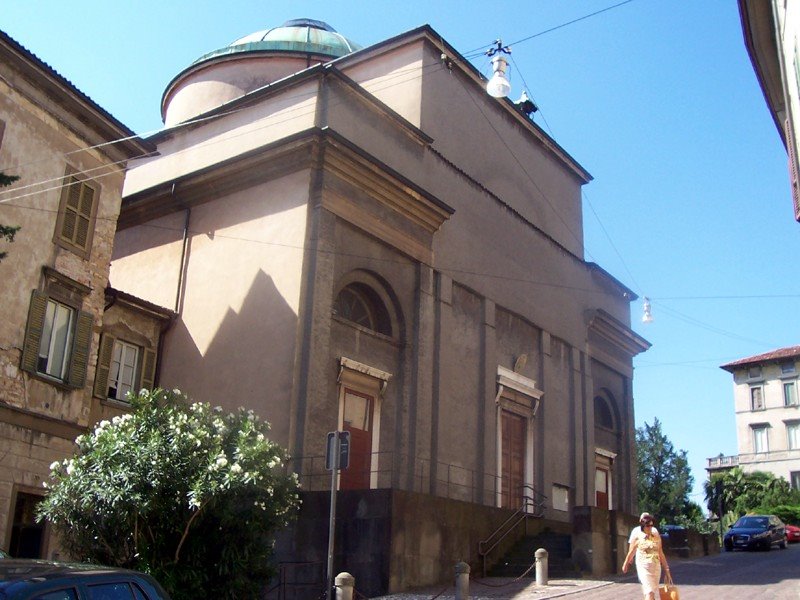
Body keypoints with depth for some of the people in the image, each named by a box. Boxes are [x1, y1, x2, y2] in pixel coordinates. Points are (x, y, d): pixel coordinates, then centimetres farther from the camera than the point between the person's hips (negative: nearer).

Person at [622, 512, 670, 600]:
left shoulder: (656, 535, 4)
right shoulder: (637, 536, -5)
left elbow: (660, 552, 9)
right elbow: (631, 552, 5)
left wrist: (666, 566, 9)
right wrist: (625, 564, 14)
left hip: (656, 567, 4)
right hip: (643, 567, -4)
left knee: (654, 591, 10)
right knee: (649, 591, -14)